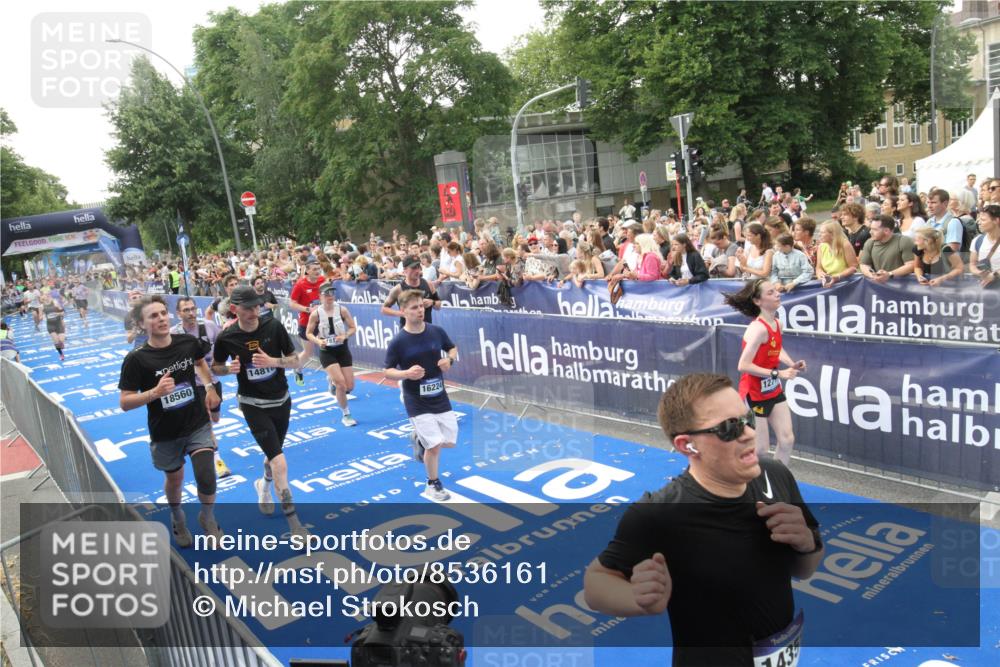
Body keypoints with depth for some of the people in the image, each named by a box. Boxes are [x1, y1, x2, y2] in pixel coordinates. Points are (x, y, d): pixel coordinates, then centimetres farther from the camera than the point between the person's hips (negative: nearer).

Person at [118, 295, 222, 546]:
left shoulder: (188, 342, -10)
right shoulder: (136, 359, -20)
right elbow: (124, 403, -17)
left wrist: (210, 388, 11)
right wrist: (155, 392, -31)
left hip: (198, 425, 1)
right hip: (165, 434, -1)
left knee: (207, 479, -10)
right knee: (174, 479, 19)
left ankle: (207, 518, 23)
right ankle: (177, 518, 52)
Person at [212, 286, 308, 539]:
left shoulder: (274, 327, -11)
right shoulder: (226, 338, -13)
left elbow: (296, 361, -6)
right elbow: (215, 367, 5)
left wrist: (272, 361, -24)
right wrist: (230, 368, -17)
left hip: (281, 401, 3)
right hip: (254, 405, -3)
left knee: (273, 456, 23)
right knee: (280, 464, -15)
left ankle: (264, 485, 57)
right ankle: (294, 524, -5)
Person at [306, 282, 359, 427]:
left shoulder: (342, 310, -8)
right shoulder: (316, 314, -10)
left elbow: (353, 328, -1)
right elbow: (308, 333, -1)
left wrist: (345, 336, -21)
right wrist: (318, 341, -20)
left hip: (343, 349, 3)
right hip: (326, 351, -3)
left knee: (350, 386, 3)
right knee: (341, 383, -16)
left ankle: (332, 381, 40)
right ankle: (346, 415, 5)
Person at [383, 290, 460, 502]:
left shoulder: (437, 331, -4)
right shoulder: (398, 341, -14)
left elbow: (453, 349, 13)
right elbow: (388, 371, -7)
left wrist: (449, 360, -9)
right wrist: (407, 373, -27)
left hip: (440, 396, 5)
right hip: (417, 401, -4)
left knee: (450, 442, 10)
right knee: (435, 445, -7)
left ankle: (419, 439, 41)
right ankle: (433, 484, 20)